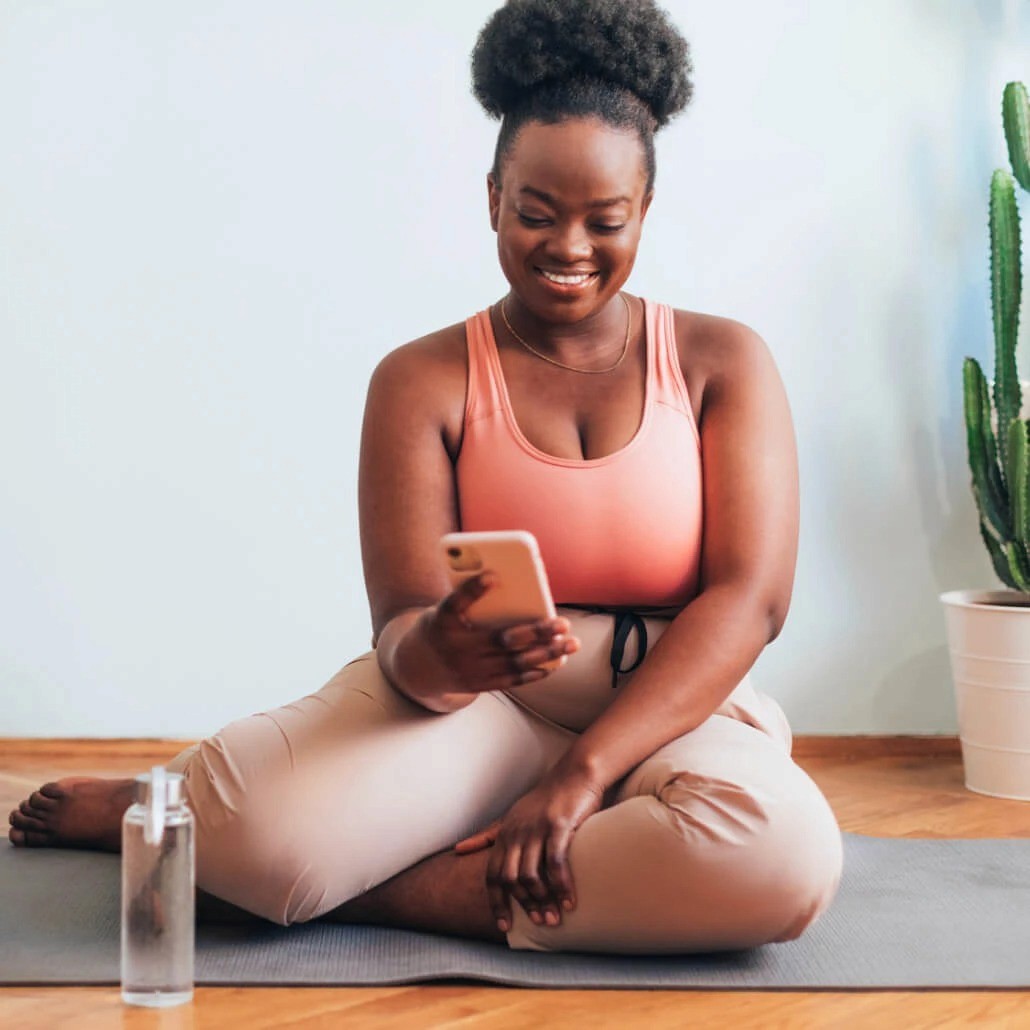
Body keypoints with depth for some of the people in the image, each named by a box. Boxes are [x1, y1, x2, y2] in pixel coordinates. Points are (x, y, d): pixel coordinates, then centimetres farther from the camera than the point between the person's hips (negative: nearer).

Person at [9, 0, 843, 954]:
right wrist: (435, 659, -32)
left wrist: (581, 773, -18)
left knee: (785, 856, -35)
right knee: (258, 823, -32)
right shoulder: (424, 380, 3)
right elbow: (403, 619, -5)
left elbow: (750, 596, -7)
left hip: (670, 713, 2)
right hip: (478, 704, -1)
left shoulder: (723, 362, 4)